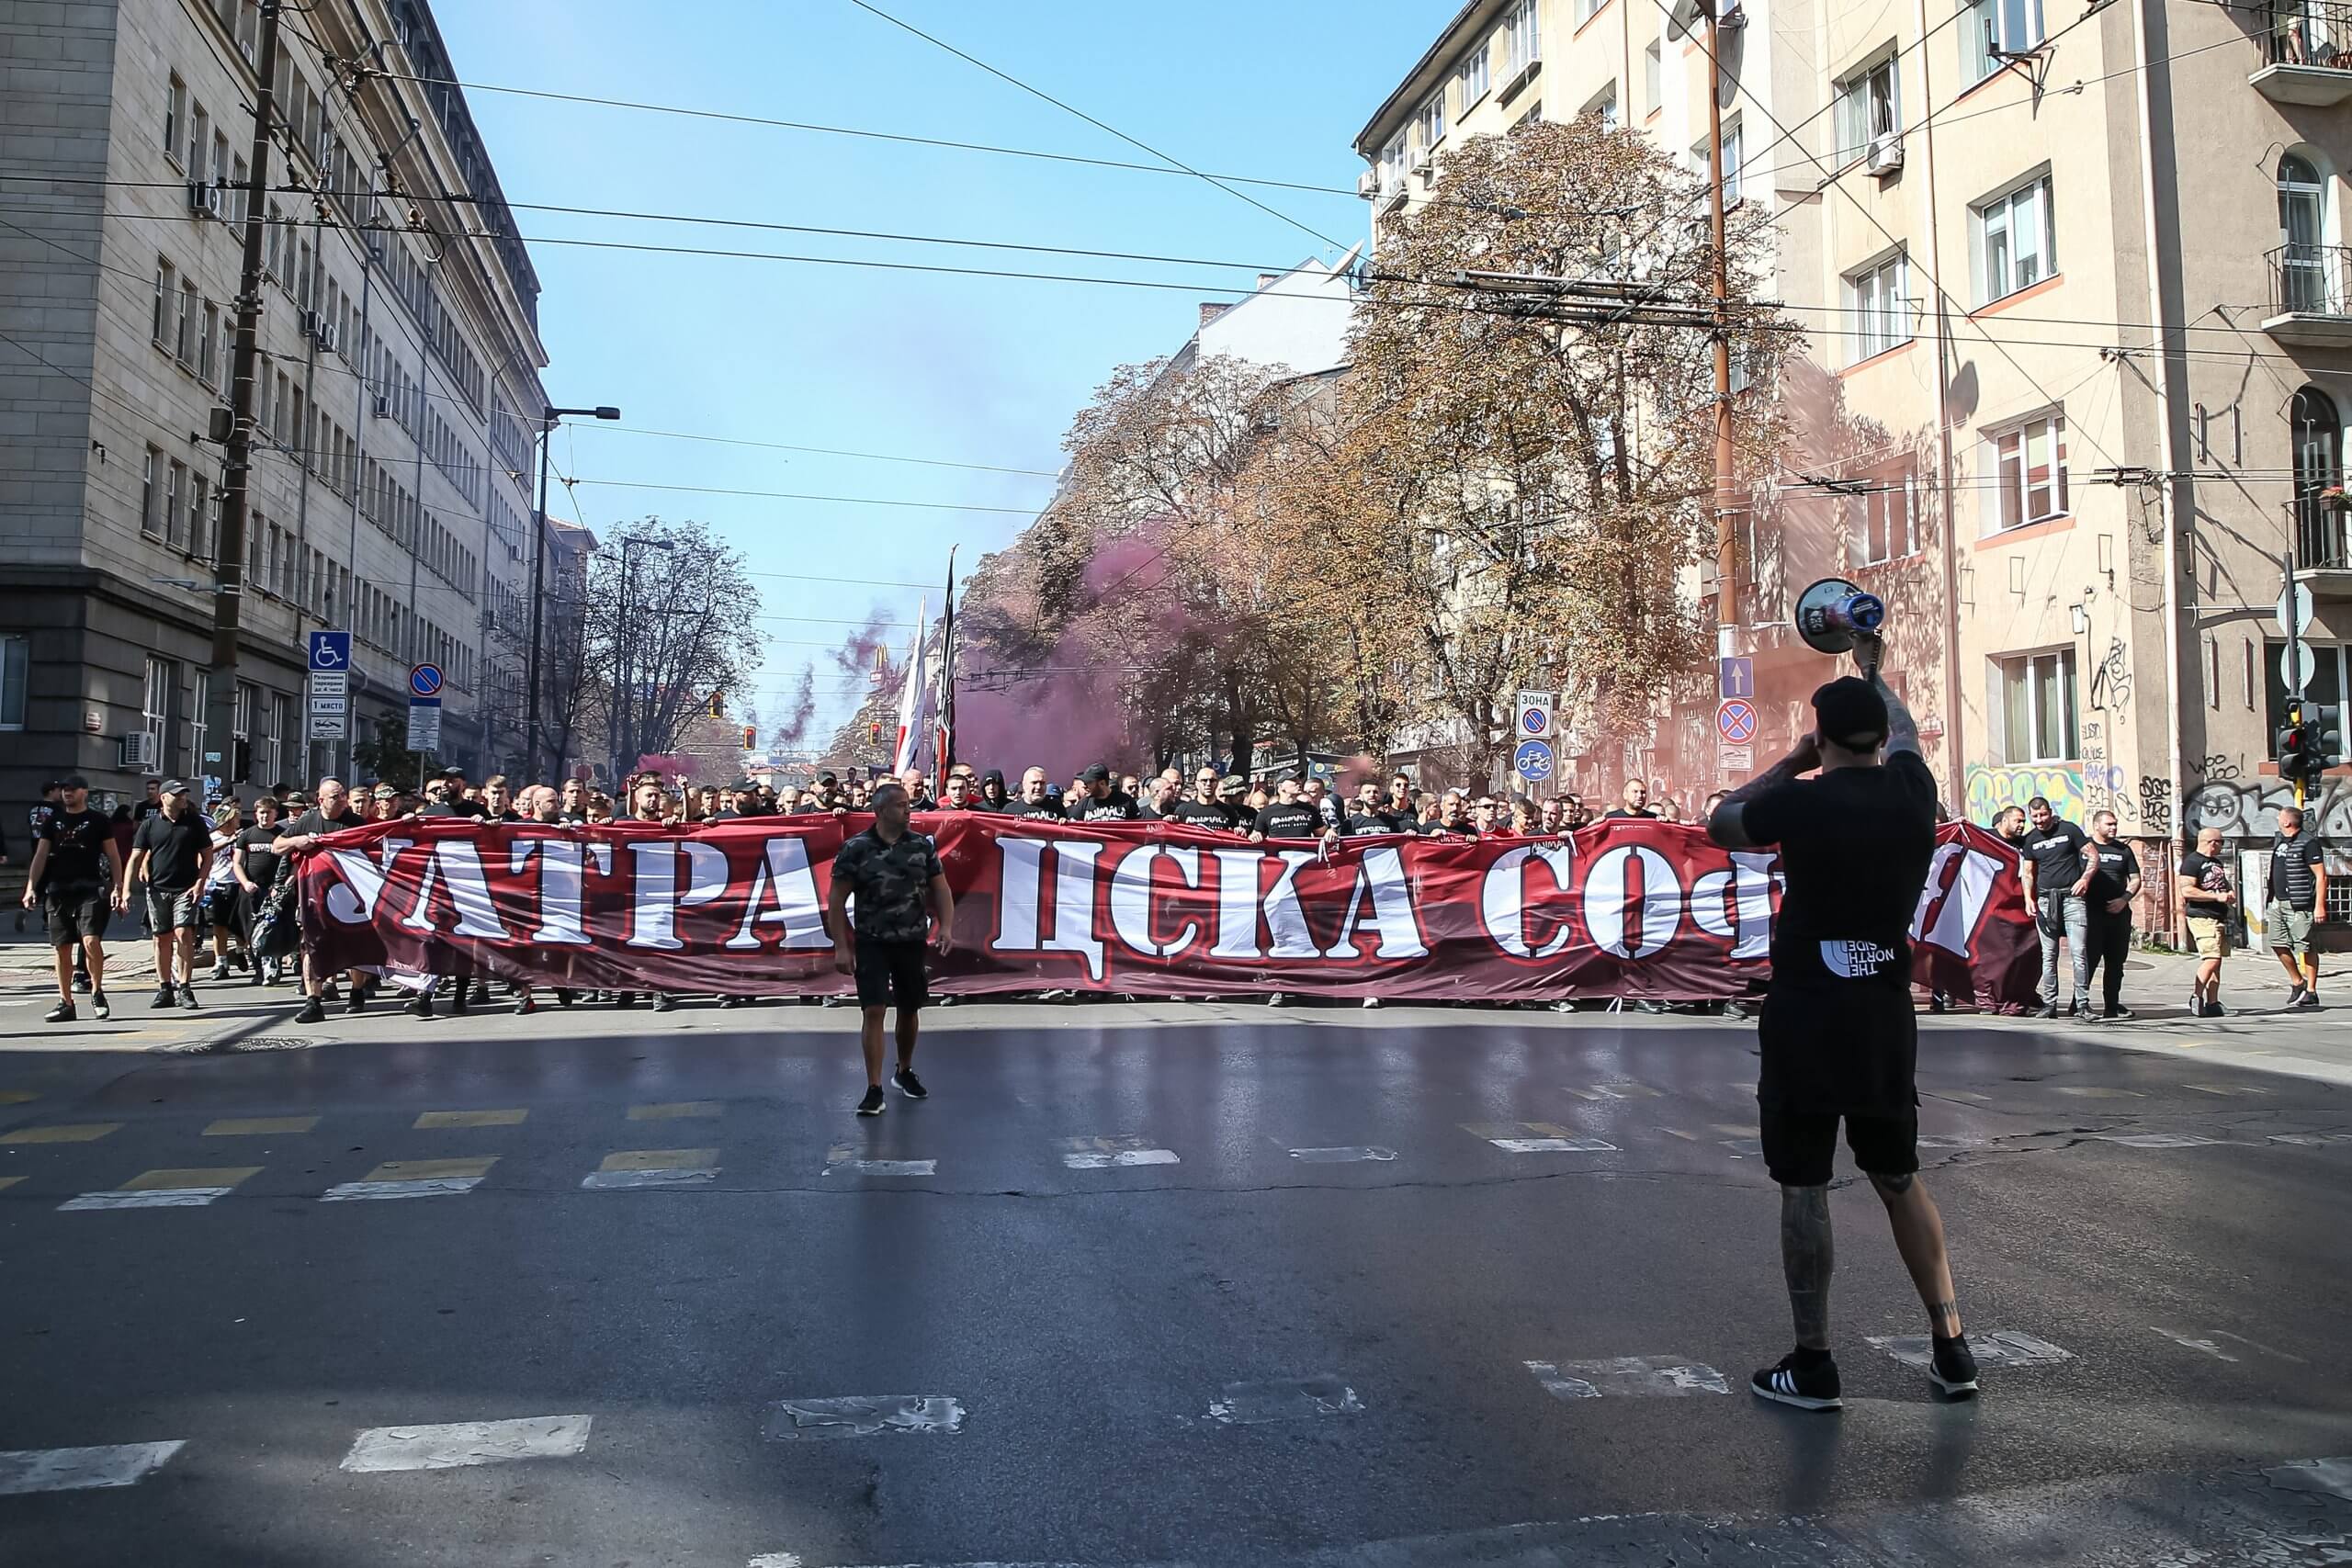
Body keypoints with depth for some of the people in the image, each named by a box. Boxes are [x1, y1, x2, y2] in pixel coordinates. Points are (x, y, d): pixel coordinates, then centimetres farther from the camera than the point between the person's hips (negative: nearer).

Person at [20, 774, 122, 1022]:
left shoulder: (98, 821, 5)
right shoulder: (53, 821, 14)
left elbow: (113, 856, 4)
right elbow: (40, 856, 12)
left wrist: (117, 887, -6)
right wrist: (31, 887, 2)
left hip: (90, 890, -4)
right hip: (58, 890, 4)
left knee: (91, 941, -17)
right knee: (62, 948, 6)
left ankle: (97, 992, 0)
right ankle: (65, 1003, 13)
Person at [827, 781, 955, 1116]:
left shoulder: (923, 845, 2)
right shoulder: (856, 848, -8)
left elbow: (940, 889, 6)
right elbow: (836, 900, -6)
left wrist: (946, 927, -9)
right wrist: (841, 947, -10)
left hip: (912, 942, 4)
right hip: (871, 943, -3)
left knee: (909, 1009, 14)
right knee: (874, 1012, -10)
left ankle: (905, 1072, 37)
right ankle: (874, 1091, -4)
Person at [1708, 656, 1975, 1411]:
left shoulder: (1803, 802, -13)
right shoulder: (1913, 791, 1)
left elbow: (1719, 823, 6)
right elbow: (1904, 730, 24)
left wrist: (1788, 762, 13)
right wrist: (1872, 668, 39)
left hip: (1804, 1021, -5)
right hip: (1886, 1017, 5)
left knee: (1804, 1187, 3)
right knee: (1899, 1179, 18)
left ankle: (1813, 1365, 9)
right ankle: (1951, 1348, 23)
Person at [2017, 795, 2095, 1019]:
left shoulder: (2069, 830, 2)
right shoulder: (2030, 840, 11)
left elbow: (2093, 856, 2)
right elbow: (2027, 873, 13)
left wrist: (2085, 878, -15)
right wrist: (2028, 899, -1)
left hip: (2072, 897, -3)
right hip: (2045, 899, 3)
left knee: (2079, 952, -9)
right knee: (2048, 955, 4)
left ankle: (2082, 1004, -4)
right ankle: (2049, 1004, 8)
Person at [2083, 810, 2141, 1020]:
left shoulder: (2123, 849, 15)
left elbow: (2135, 879, 14)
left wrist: (2124, 899, -3)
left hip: (2119, 912, 5)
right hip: (2092, 912, -5)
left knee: (2116, 961, 8)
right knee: (2089, 959, -9)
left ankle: (2113, 1005, 16)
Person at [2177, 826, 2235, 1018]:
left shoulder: (2216, 862, 21)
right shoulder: (2192, 862, -10)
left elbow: (2224, 884, 35)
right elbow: (2187, 890, -20)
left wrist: (2230, 893, 11)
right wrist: (2217, 896, -20)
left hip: (2220, 917, 9)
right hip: (2202, 917, -9)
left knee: (2216, 962, 7)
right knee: (2211, 959, -18)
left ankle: (2212, 1003, 9)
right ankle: (2196, 998, -10)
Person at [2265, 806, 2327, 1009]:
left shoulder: (2308, 842, -10)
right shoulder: (2279, 840, 15)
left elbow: (2321, 876, -13)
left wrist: (2320, 906, -18)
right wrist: (2271, 899, 23)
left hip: (2299, 904, -8)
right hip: (2277, 902, 8)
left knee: (2305, 947, -2)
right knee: (2278, 944, 7)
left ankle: (2311, 991, 5)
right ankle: (2297, 983, 21)